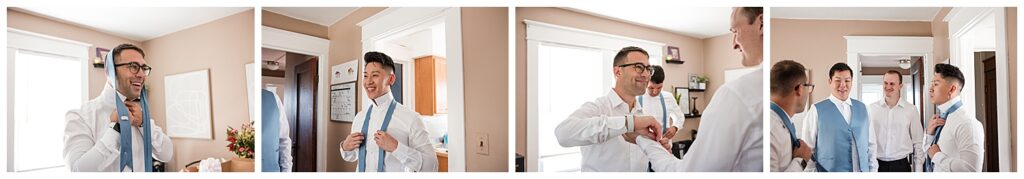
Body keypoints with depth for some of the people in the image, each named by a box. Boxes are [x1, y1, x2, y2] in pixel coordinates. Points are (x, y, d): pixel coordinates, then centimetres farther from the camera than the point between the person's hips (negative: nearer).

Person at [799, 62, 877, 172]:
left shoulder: (862, 108, 6)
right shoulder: (817, 111, -9)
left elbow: (870, 144, 10)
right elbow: (807, 150, -8)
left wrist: (873, 170, 6)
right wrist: (812, 172, -10)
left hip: (863, 171, 4)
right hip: (830, 172, -4)